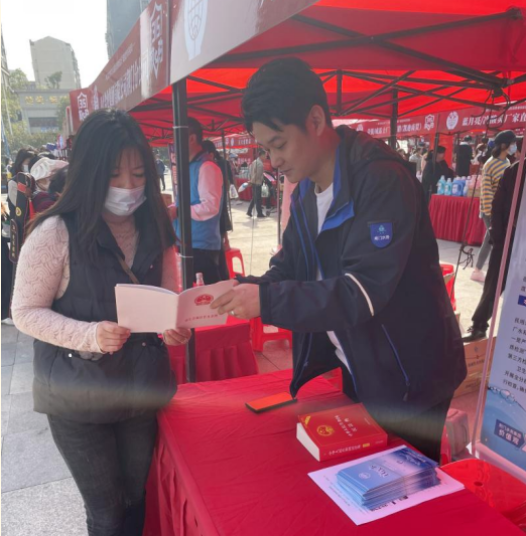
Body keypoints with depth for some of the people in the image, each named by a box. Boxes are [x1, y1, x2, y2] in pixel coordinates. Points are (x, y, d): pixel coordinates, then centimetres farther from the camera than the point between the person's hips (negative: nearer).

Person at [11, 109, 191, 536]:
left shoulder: (155, 230, -1)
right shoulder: (56, 233, -15)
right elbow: (27, 312, -10)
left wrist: (176, 327, -14)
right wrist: (91, 335, -25)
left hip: (142, 391, 4)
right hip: (79, 399, -3)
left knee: (138, 501, 20)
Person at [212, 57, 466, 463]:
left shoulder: (382, 180, -25)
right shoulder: (306, 191, 3)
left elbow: (363, 291, -30)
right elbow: (292, 266, 6)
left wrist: (266, 300, -30)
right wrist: (244, 290, -13)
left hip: (408, 382, -7)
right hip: (356, 372, 8)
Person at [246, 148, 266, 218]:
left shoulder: (254, 162, 13)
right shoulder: (260, 163, -17)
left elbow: (250, 171, 14)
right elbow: (258, 174, -20)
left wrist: (250, 179, 10)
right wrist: (251, 180, -10)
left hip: (253, 182, 9)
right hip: (257, 183, -9)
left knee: (254, 198, 15)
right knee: (258, 198, -2)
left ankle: (249, 212, 17)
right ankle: (259, 213, 6)